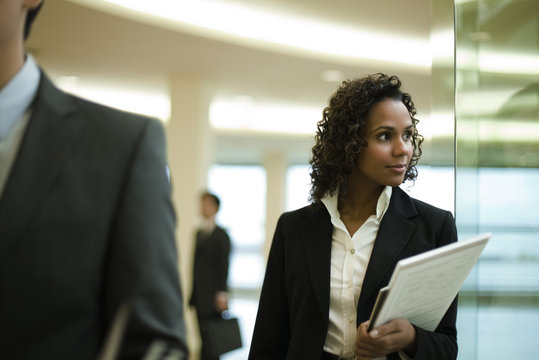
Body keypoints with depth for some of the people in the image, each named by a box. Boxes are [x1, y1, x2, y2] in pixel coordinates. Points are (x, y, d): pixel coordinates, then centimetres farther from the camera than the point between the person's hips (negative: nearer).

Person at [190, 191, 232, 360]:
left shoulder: (221, 235, -6)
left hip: (212, 297, -7)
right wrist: (193, 293, 13)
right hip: (199, 296, 7)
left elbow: (224, 265, -11)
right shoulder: (199, 233, 17)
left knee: (211, 340, -8)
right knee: (204, 339, 8)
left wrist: (221, 294, -16)